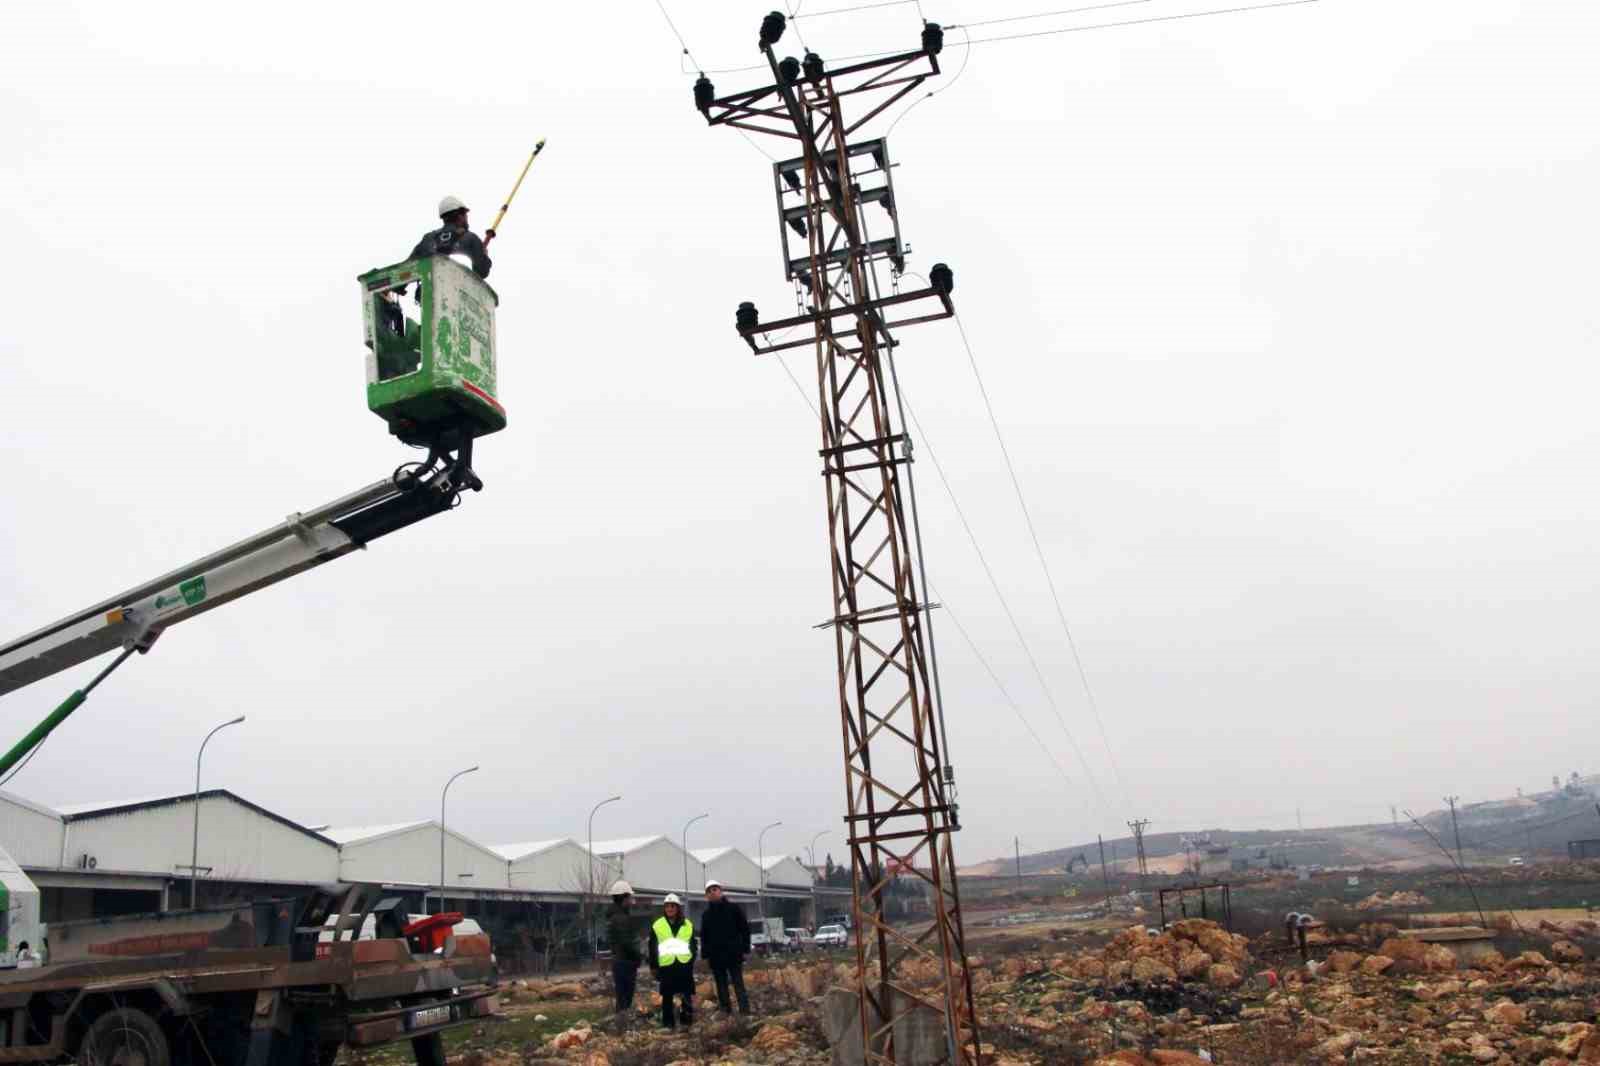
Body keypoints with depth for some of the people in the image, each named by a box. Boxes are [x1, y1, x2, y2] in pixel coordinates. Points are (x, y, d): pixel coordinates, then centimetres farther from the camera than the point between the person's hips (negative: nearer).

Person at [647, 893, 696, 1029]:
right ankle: (668, 1022, 11)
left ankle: (687, 1019, 10)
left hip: (684, 964, 1)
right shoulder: (657, 925, 5)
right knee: (667, 996, 4)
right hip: (666, 966, -1)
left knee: (687, 994, 1)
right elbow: (652, 948, 7)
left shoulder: (688, 925, 9)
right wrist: (653, 966, 4)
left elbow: (693, 945, 14)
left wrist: (691, 961, 6)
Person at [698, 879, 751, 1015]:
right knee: (721, 988, 8)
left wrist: (745, 950, -6)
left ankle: (745, 1012, -5)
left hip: (734, 954, -4)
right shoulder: (706, 914, 9)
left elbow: (745, 929, 0)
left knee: (739, 985, -4)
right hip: (715, 957, 4)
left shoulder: (733, 907, 0)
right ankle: (726, 1013, 14)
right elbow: (703, 936, 13)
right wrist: (705, 955, 4)